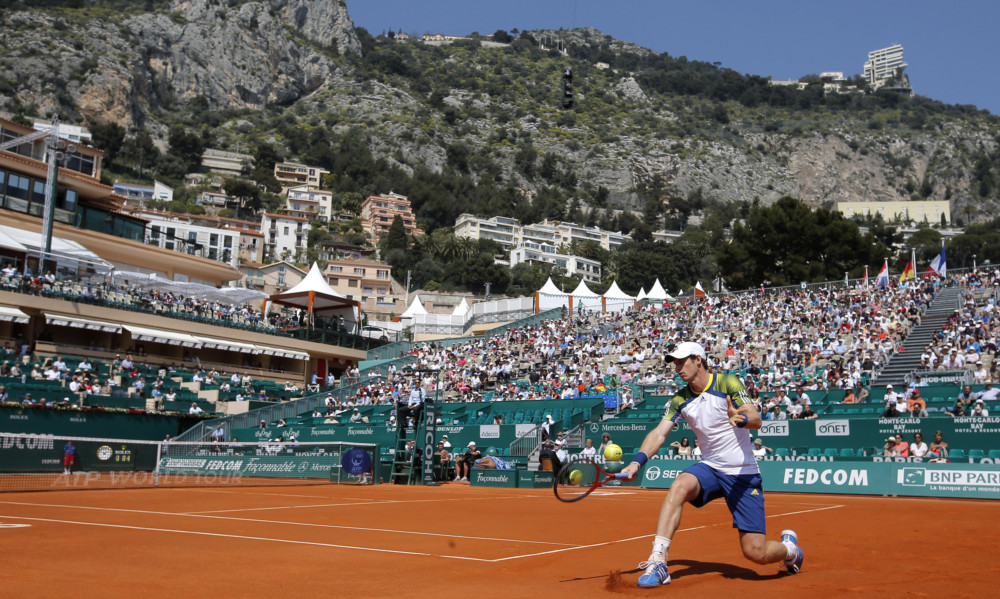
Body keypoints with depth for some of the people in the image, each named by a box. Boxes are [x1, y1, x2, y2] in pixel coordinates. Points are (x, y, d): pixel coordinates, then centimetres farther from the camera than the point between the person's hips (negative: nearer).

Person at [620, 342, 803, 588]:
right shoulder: (680, 400, 2)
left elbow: (756, 420, -21)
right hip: (710, 468, 4)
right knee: (679, 485, -31)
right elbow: (659, 433, -7)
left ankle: (789, 547, 29)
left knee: (756, 552, -7)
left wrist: (740, 419, -45)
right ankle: (657, 562, -32)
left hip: (743, 474, -4)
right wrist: (638, 461, -25)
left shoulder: (727, 383, -12)